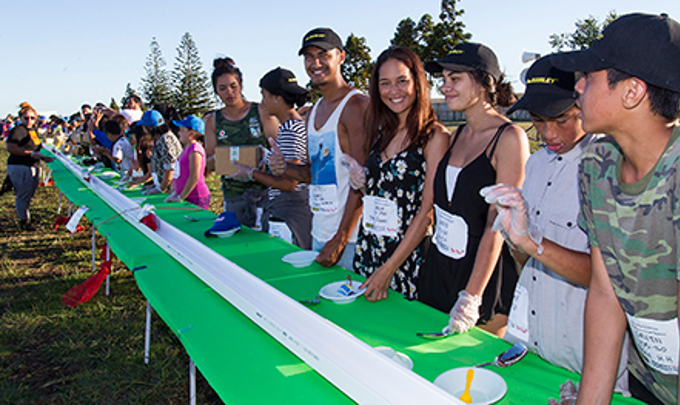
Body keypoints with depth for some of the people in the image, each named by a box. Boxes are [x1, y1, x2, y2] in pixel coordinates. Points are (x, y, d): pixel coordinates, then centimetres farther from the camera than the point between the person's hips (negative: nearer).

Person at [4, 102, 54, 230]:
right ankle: (24, 221, 4)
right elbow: (10, 147, -22)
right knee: (23, 195, -4)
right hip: (19, 167, -9)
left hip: (32, 167, 9)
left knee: (28, 195, 14)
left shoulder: (33, 130, 16)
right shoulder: (18, 130, -11)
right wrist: (31, 154, -23)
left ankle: (25, 220, 23)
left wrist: (44, 157, 14)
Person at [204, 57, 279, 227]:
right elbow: (209, 163, 12)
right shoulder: (213, 121, 11)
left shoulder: (261, 112, 4)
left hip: (265, 188, -2)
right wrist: (216, 159, -12)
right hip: (233, 194, 2)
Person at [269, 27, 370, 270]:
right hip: (319, 233, 8)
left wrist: (339, 240, -20)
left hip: (349, 236, -8)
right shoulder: (314, 111, 14)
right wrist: (285, 168, 0)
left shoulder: (356, 106, -13)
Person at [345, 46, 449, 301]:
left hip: (409, 255, -6)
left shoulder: (435, 136, -11)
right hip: (368, 249, 6)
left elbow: (427, 212, -15)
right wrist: (363, 181, -3)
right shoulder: (382, 131, 9)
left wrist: (389, 269, -17)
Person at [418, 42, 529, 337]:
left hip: (485, 272, -7)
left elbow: (497, 224, -19)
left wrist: (472, 296, -24)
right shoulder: (457, 135, 9)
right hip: (438, 268, 7)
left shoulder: (510, 138, -14)